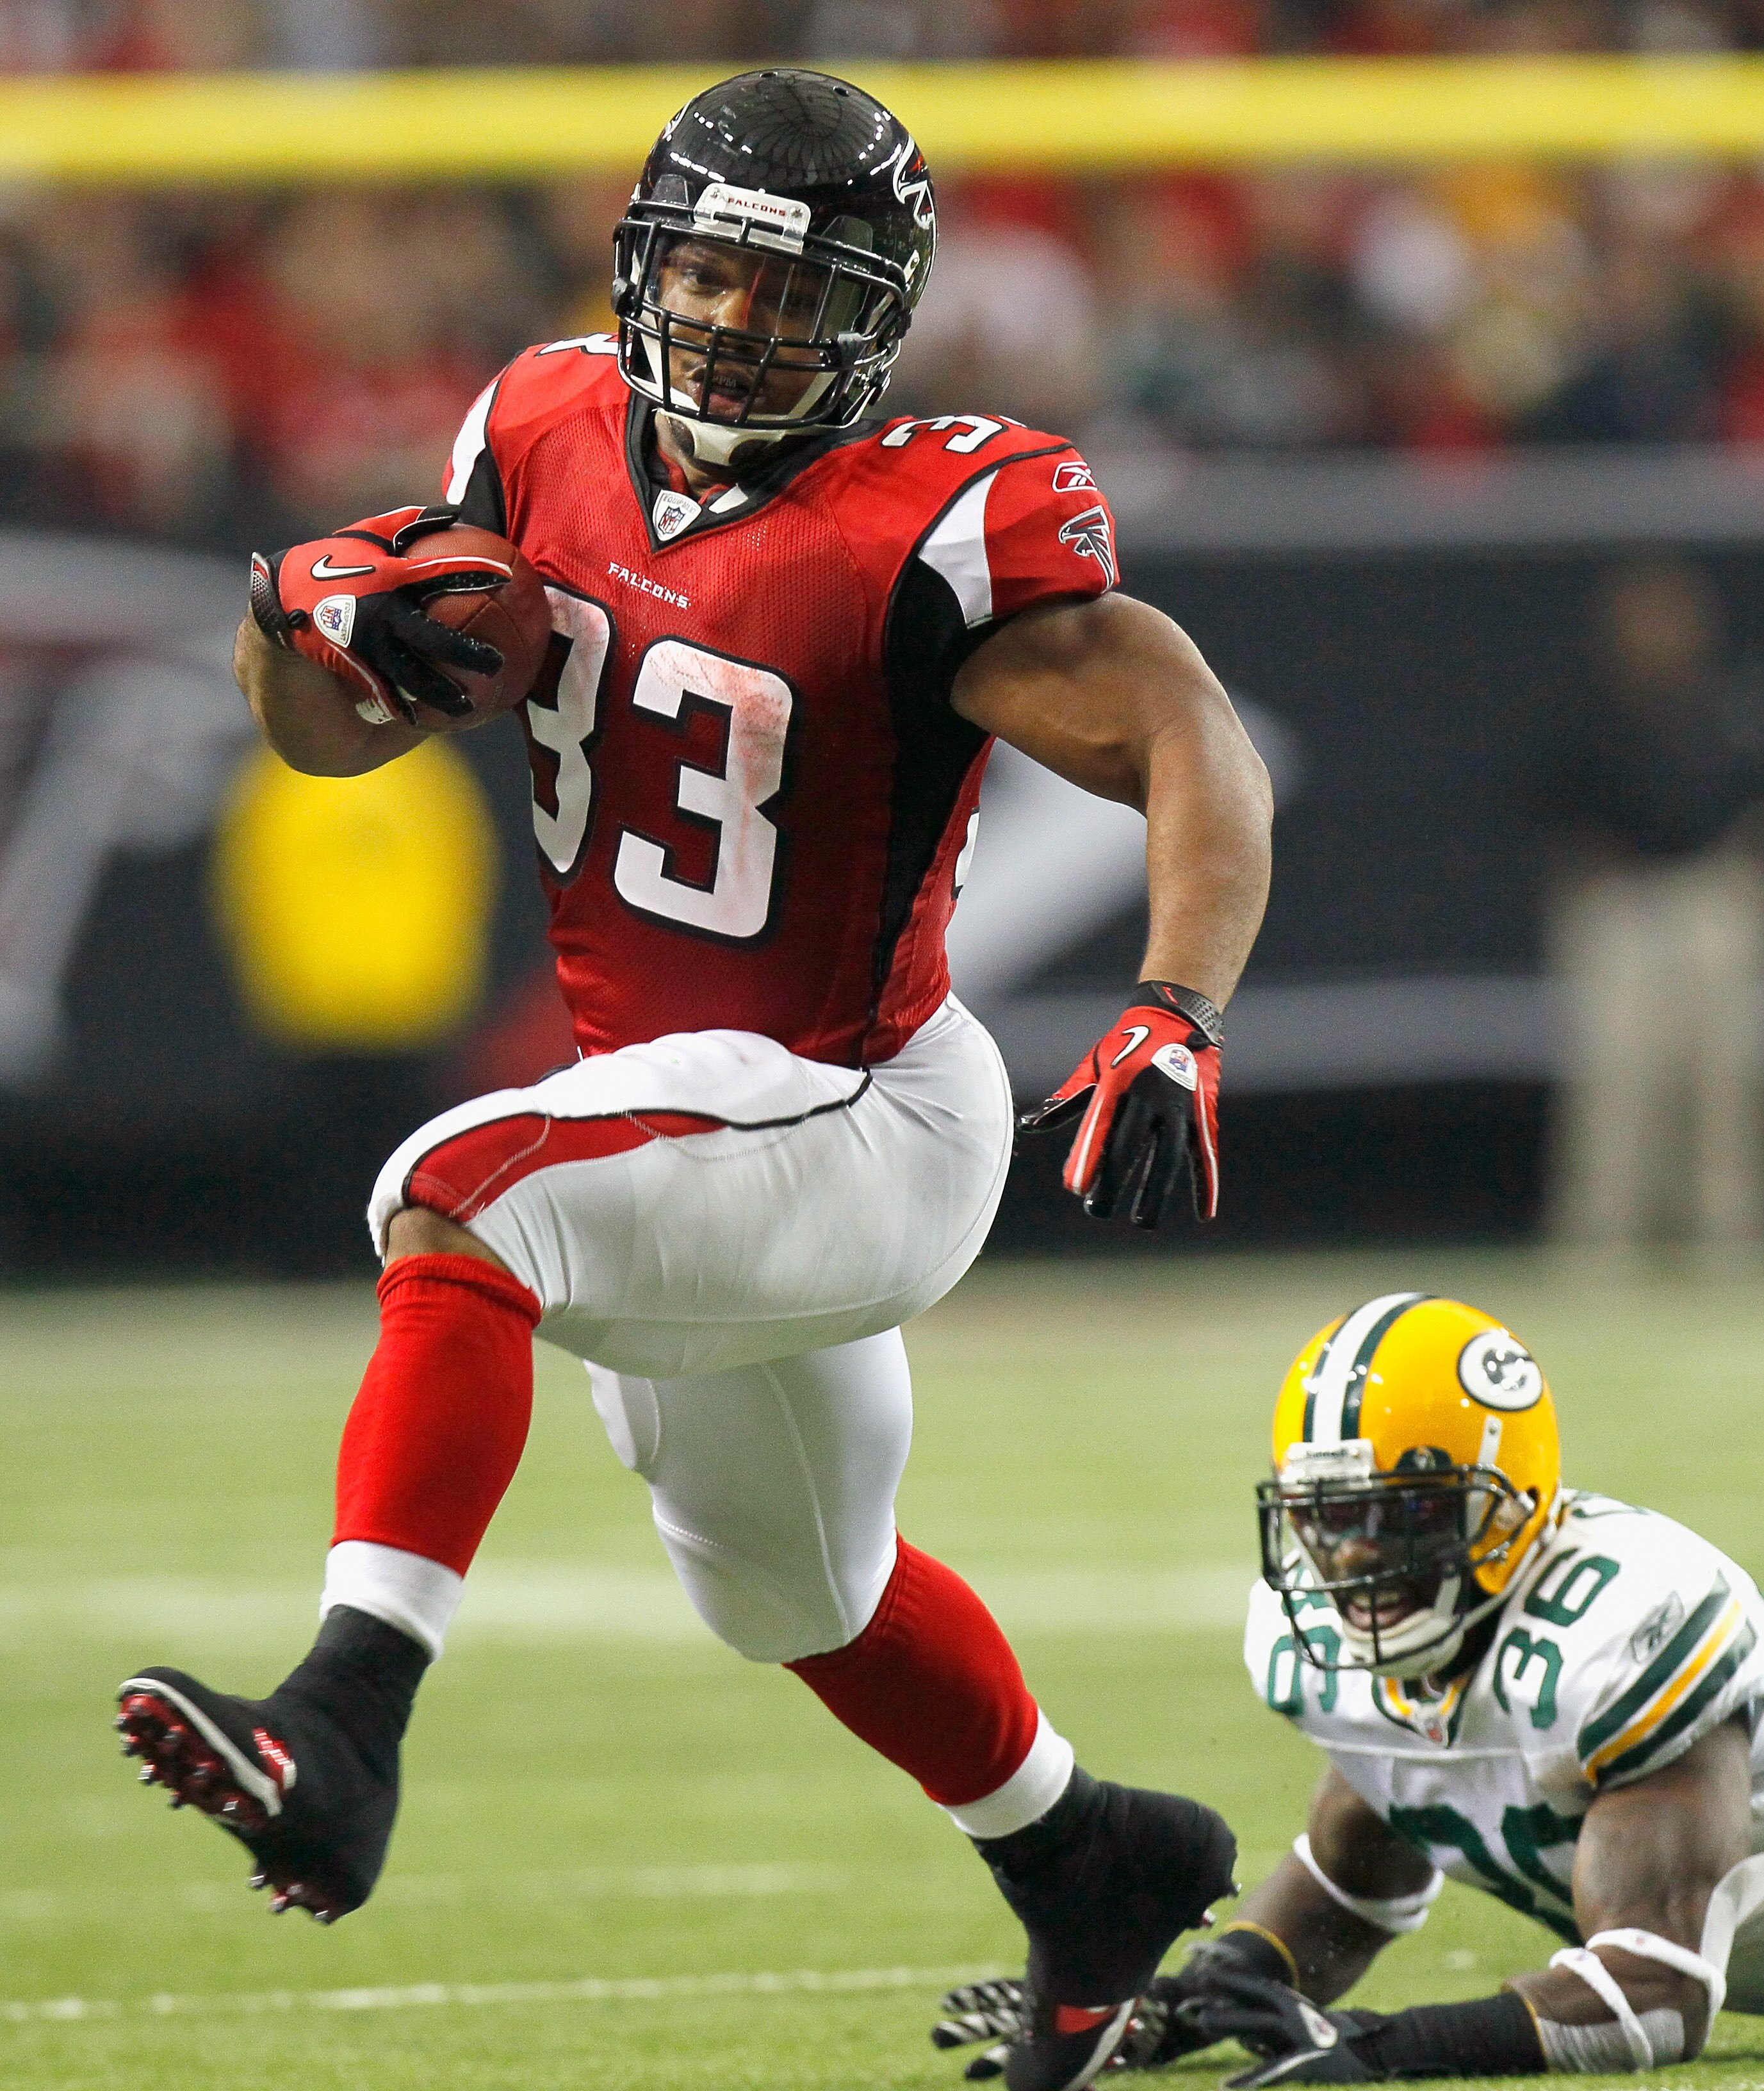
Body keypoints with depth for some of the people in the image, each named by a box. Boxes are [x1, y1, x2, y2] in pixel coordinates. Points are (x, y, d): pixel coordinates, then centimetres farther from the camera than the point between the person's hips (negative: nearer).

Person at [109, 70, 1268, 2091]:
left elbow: (1192, 746, -25)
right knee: (794, 1586, 27)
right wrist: (317, 620, -16)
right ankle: (1090, 1869, 53)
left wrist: (1175, 1023, -41)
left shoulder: (932, 533, -20)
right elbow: (336, 735, 8)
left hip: (862, 1126, -8)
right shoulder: (552, 434, -1)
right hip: (667, 1110, 8)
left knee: (461, 1202, -33)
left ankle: (339, 1736, -44)